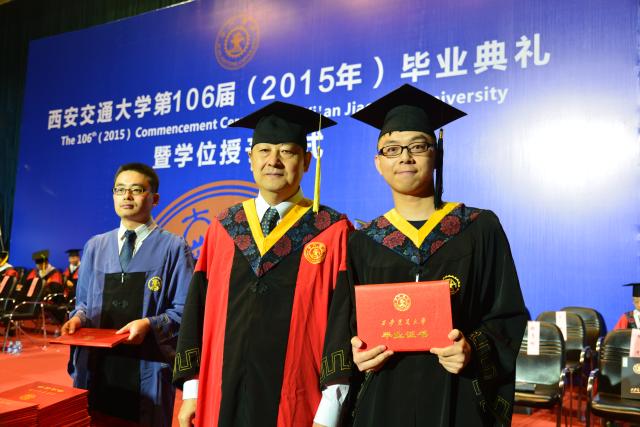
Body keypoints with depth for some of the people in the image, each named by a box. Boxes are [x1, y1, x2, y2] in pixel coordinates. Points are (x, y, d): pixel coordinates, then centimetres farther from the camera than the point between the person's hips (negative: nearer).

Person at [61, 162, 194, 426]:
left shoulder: (174, 248, -4)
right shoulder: (95, 247, 11)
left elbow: (185, 309, -5)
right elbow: (83, 301, 17)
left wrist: (149, 324, -21)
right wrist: (79, 317, -5)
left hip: (147, 367, -3)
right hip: (96, 365, 4)